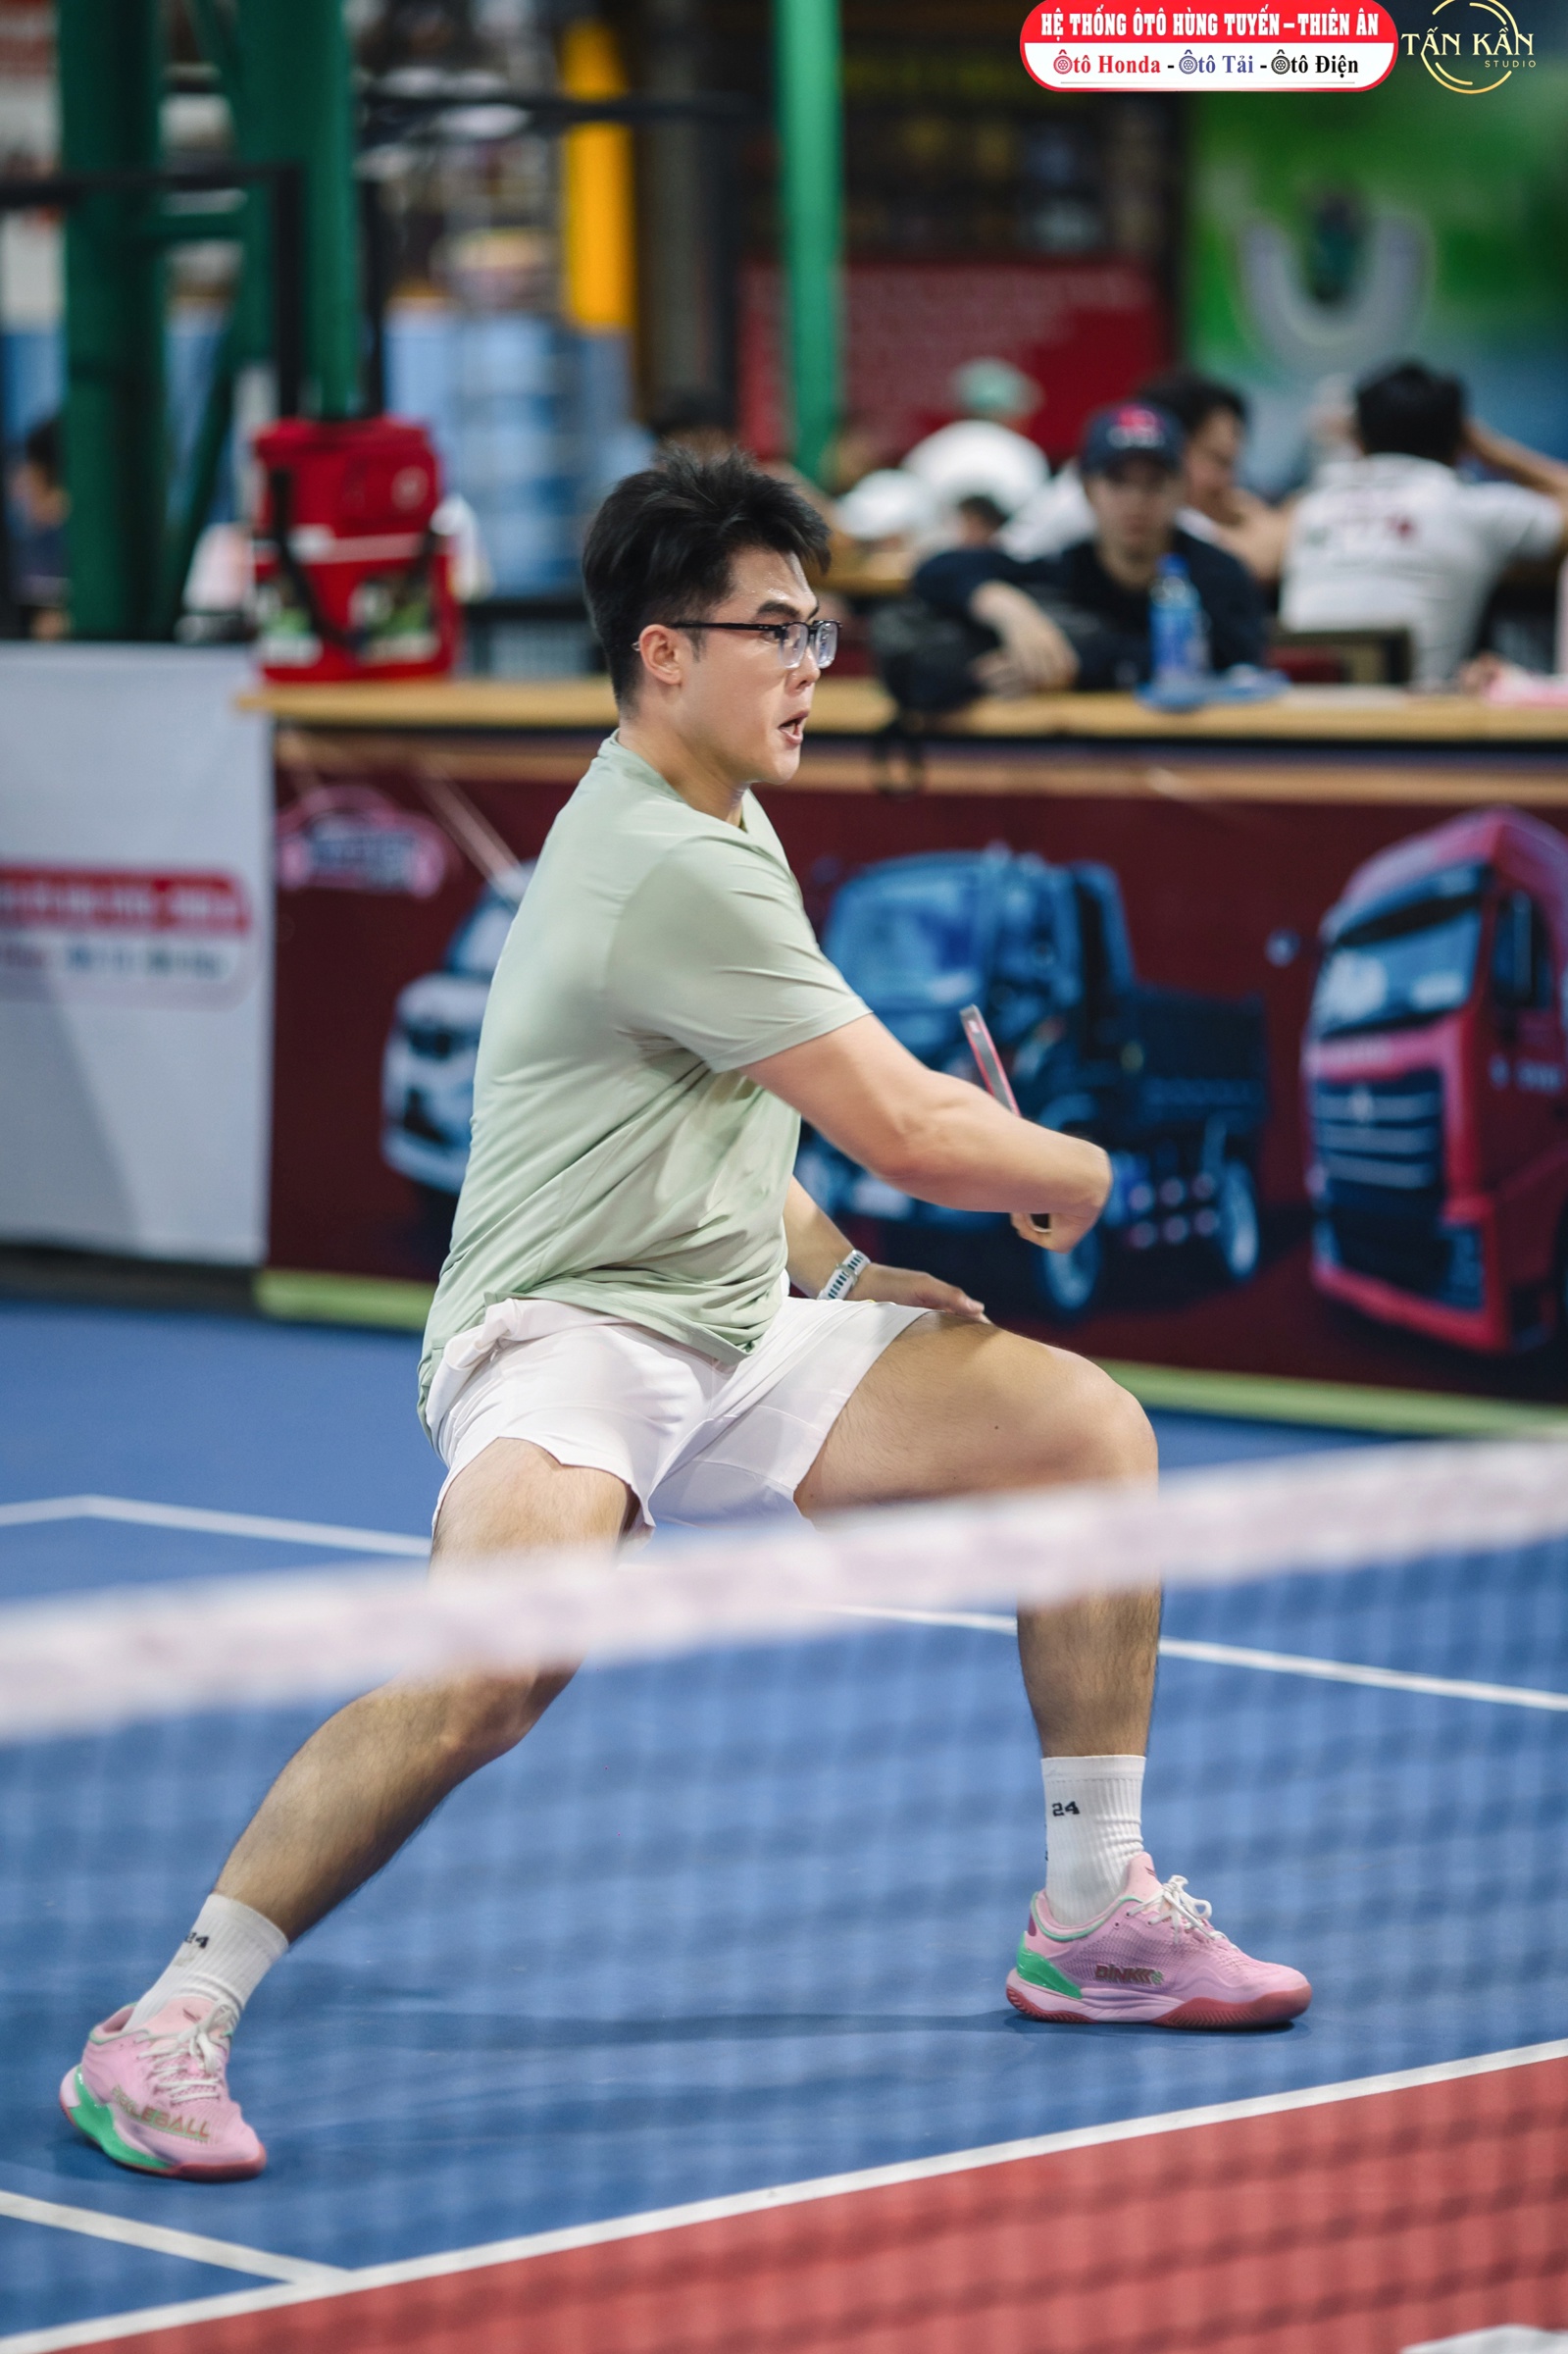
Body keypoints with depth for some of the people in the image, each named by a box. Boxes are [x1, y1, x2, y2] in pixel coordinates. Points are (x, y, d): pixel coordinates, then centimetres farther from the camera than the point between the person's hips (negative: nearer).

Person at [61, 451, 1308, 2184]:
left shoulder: (725, 828, 17)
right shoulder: (664, 867, -19)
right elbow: (902, 1133, -17)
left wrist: (844, 1275, 14)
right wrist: (1073, 1172, 2)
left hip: (734, 1341, 10)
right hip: (564, 1336, -10)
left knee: (1085, 1422, 2)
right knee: (498, 1660, -36)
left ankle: (1096, 1921, 11)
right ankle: (163, 2028, -24)